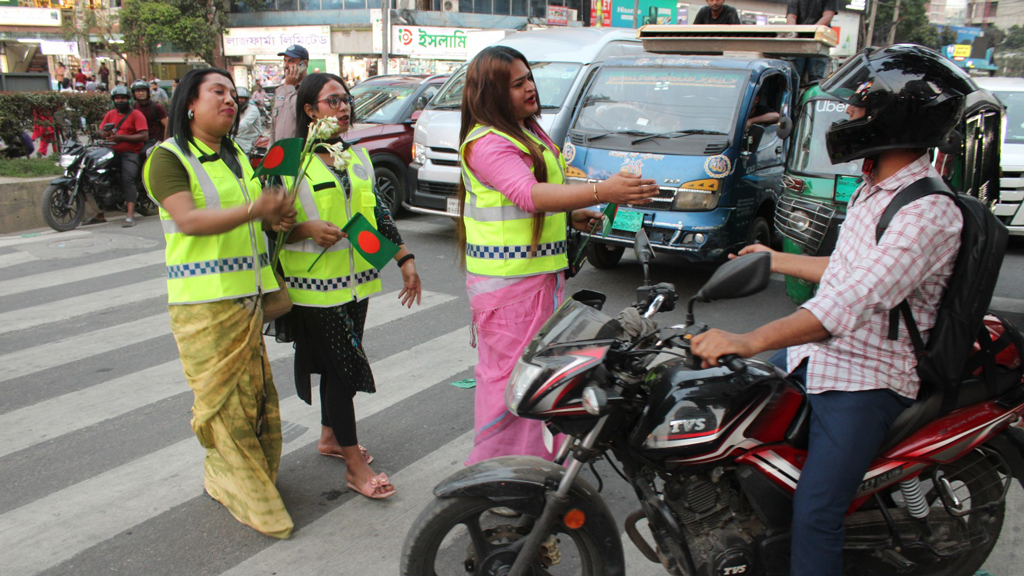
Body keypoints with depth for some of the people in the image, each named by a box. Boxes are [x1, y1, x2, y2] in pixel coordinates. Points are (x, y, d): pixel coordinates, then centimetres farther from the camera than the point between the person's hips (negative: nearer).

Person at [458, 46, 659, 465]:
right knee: (510, 374, -4)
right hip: (506, 279, -10)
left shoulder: (529, 130, 15)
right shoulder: (485, 143, -17)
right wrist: (602, 192, -42)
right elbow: (529, 194, -32)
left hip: (543, 272, 10)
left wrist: (572, 216, 12)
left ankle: (541, 457, 30)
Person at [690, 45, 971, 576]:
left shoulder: (927, 214, -23)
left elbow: (855, 301, -35)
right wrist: (777, 261, 30)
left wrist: (748, 341, -43)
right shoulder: (876, 188, 8)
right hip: (816, 354, 10)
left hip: (865, 382, -9)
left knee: (814, 516, -14)